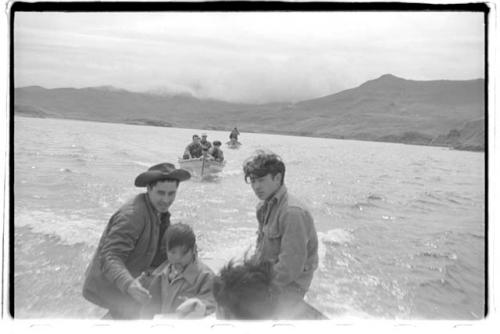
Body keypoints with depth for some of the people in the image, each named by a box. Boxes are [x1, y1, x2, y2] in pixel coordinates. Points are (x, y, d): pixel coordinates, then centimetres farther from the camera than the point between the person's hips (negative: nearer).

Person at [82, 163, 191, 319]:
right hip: (106, 285, -9)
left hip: (121, 282, 9)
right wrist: (129, 285, -52)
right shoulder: (132, 215, -31)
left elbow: (158, 255, 3)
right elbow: (110, 257, -37)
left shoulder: (158, 210, -2)